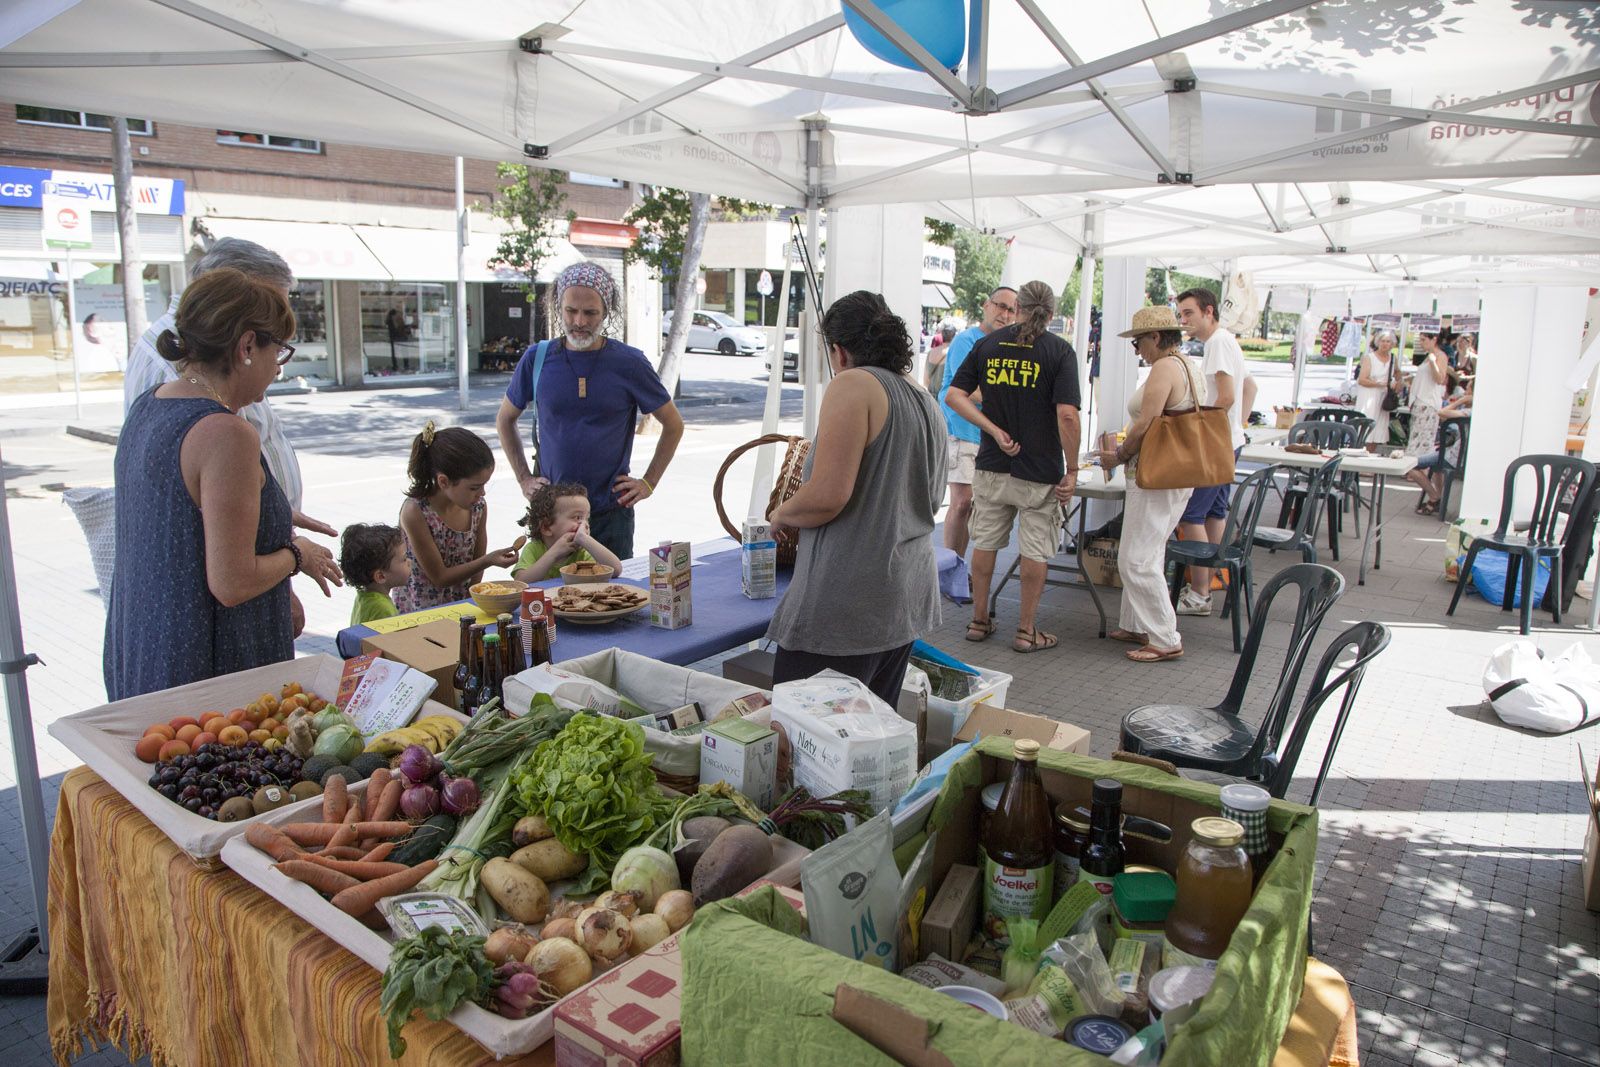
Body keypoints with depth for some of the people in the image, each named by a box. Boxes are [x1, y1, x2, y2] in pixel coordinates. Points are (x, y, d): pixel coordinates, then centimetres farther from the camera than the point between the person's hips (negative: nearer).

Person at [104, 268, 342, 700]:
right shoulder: (226, 434, -23)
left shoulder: (146, 407, 6)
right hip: (204, 670, -9)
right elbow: (232, 584, -23)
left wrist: (277, 521, 20)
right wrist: (297, 556, -6)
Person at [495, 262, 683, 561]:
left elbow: (673, 425, 8)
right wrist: (524, 478, 8)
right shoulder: (537, 358, 1)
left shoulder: (629, 363, -3)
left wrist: (649, 483, 2)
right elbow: (505, 420, 17)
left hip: (611, 513, -1)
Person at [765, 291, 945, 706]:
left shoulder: (853, 385, -12)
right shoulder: (929, 403, 13)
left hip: (847, 607, -9)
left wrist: (781, 515, -1)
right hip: (910, 599, 9)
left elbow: (826, 497, -21)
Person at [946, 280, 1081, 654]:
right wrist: (1072, 470, -10)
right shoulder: (1059, 351, -8)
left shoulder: (988, 344, 4)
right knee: (1036, 550, 8)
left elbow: (954, 395, -2)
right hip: (1040, 470, -3)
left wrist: (995, 430, -6)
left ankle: (979, 620, 26)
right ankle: (1026, 630, 16)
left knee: (985, 543, 15)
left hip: (991, 465, 4)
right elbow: (1067, 415, -17)